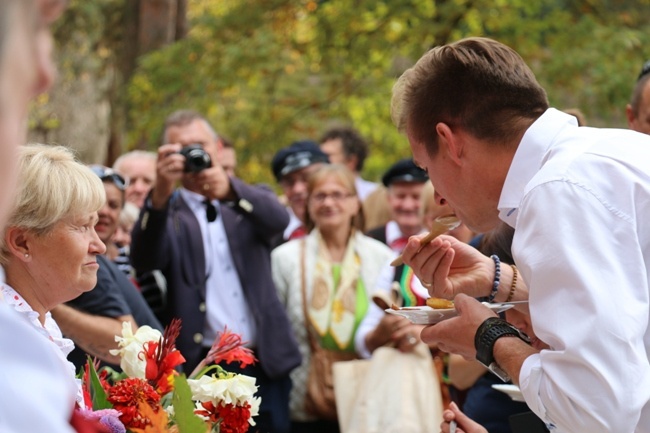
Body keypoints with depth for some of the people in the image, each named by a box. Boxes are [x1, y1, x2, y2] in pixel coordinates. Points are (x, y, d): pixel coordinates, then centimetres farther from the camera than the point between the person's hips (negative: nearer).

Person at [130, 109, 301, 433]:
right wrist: (159, 194, -33)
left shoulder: (249, 203, 12)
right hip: (201, 368, -2)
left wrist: (230, 189, -31)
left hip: (265, 364, 2)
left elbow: (279, 219, -11)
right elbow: (144, 260, -16)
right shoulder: (166, 212, 5)